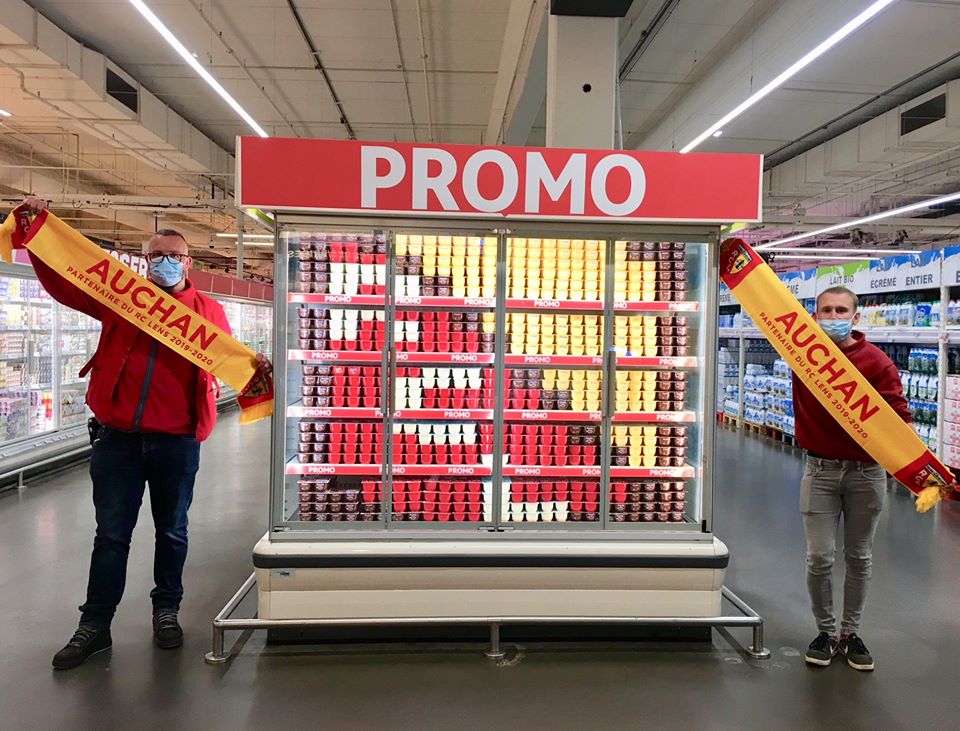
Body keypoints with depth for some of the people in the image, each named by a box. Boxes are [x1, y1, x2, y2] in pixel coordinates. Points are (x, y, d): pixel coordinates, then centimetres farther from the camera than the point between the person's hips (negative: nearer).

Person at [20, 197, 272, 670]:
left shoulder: (208, 310, 3)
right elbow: (63, 285, 10)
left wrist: (254, 366, -21)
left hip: (176, 440, -1)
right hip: (118, 437, 1)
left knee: (171, 530, 13)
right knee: (111, 534, 10)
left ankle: (166, 610, 31)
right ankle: (95, 624, 23)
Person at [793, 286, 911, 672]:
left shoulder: (877, 361, -9)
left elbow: (899, 417, -12)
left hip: (866, 471, 0)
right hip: (820, 470, 1)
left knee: (859, 558, 13)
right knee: (820, 558, 2)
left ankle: (850, 632, 29)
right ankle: (826, 630, 22)